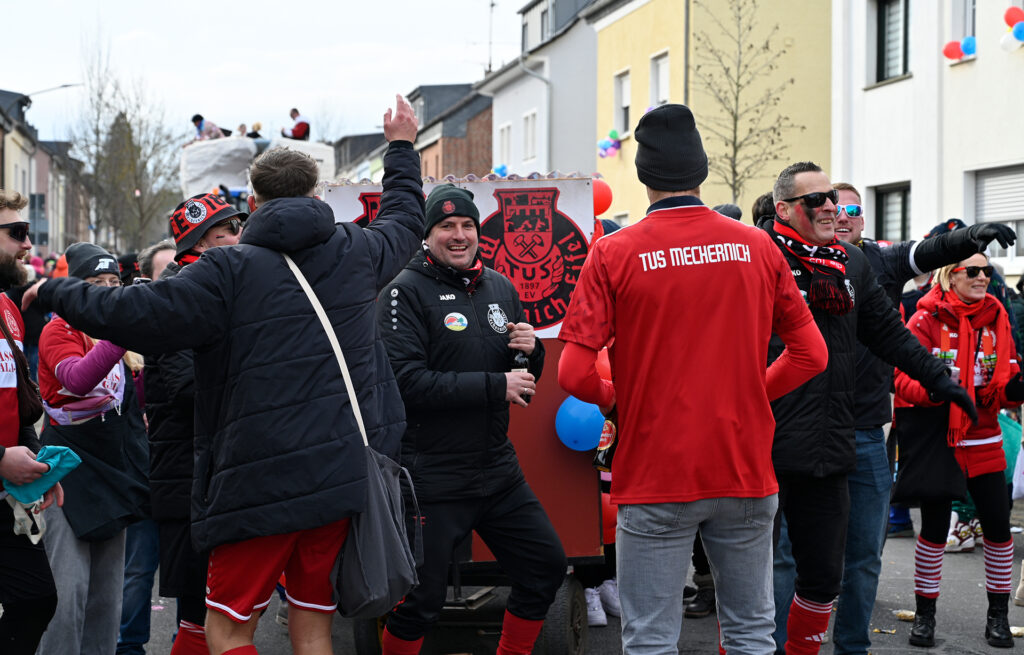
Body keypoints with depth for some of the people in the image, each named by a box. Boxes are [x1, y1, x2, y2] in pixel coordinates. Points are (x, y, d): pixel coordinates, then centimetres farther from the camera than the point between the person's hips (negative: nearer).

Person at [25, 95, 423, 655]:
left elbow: (134, 315, -14)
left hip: (263, 482, -6)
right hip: (343, 476, 6)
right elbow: (405, 220, 31)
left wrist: (56, 292, 3)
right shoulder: (355, 251, 9)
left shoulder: (230, 269, -8)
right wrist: (402, 148, 47)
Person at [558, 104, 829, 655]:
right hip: (745, 470, 3)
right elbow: (810, 354, 6)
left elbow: (575, 373, -11)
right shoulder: (757, 247, 2)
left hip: (654, 478, -3)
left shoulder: (613, 253, -7)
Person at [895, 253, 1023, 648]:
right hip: (935, 437, -3)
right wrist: (929, 385, -31)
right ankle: (925, 614, 15)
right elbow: (904, 377, -11)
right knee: (934, 526, 1)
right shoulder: (927, 319, -6)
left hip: (982, 440, 3)